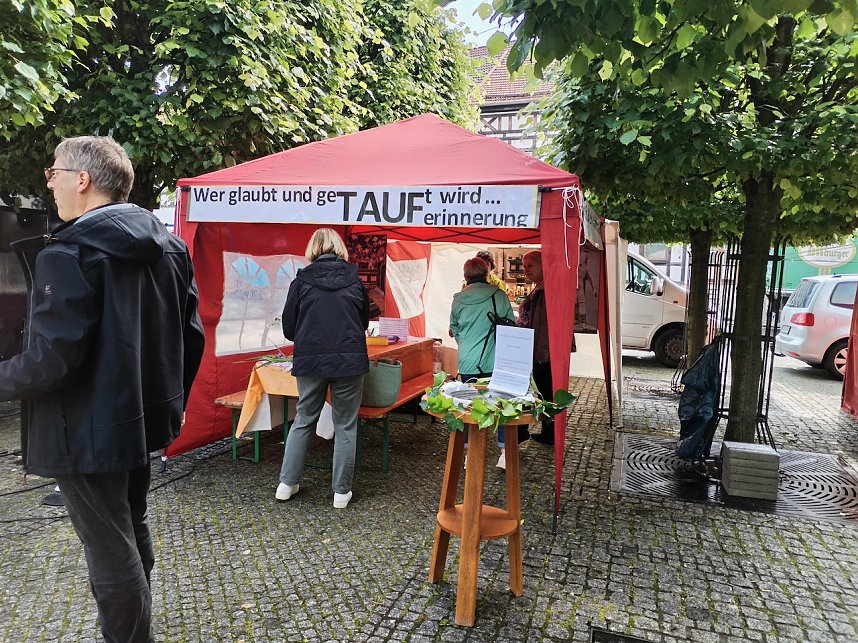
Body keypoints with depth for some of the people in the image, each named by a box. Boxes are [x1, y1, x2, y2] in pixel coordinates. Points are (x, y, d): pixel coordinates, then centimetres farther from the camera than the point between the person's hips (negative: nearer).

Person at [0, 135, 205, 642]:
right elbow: (191, 336, 8)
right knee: (133, 532, 24)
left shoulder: (70, 252, -18)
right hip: (143, 421, 9)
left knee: (110, 553, 6)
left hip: (90, 433, -9)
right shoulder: (168, 245, 6)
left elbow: (52, 357, -24)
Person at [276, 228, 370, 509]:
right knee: (345, 426, 9)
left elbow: (288, 327, 3)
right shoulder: (354, 279, 5)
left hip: (310, 359, 0)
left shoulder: (302, 280, 1)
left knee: (303, 421, 16)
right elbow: (364, 320, 16)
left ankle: (287, 483, 22)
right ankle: (342, 491, 15)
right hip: (350, 359, 0)